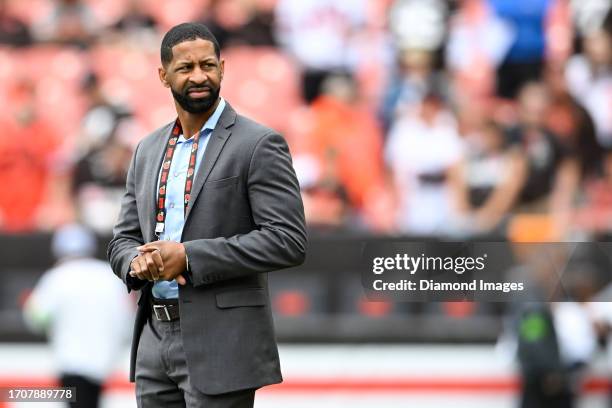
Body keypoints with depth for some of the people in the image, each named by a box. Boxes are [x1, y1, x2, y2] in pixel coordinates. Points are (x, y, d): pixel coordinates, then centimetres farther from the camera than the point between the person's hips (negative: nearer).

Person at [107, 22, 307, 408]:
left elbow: (289, 240, -13)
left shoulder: (259, 144, -6)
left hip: (221, 344, -6)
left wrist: (189, 256, -18)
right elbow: (123, 240, 19)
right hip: (154, 341, 6)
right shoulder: (148, 150, 15)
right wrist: (138, 261, -7)